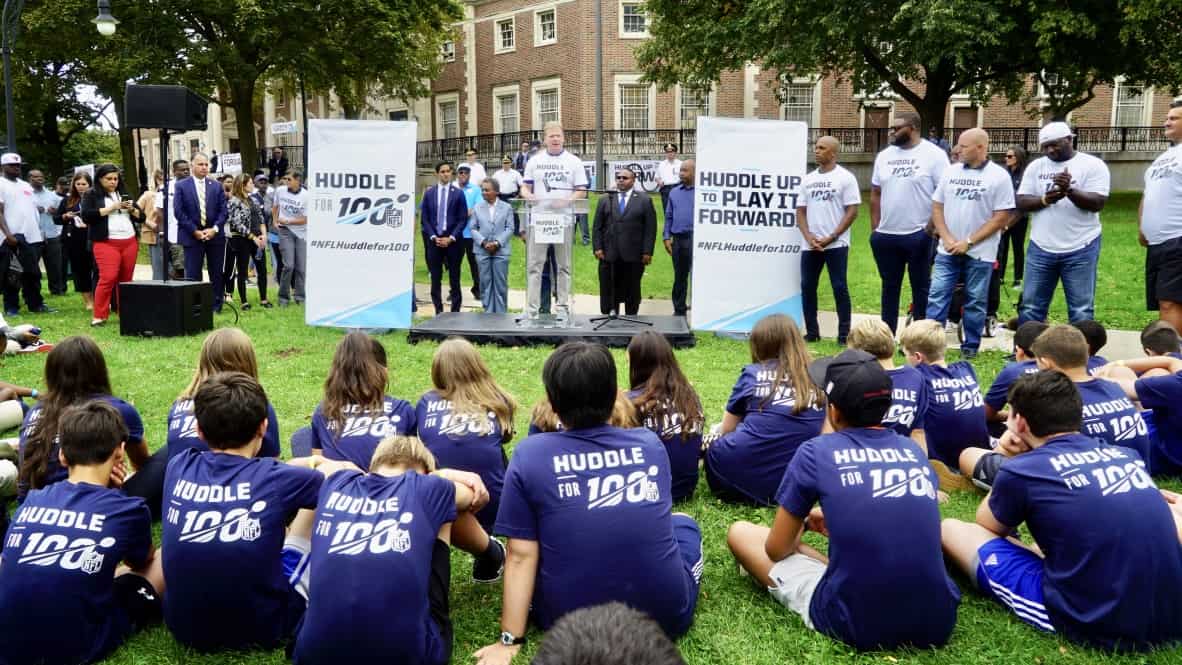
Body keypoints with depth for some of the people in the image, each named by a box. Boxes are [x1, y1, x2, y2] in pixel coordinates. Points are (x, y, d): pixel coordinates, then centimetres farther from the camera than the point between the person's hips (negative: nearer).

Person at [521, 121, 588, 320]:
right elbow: (525, 186, 12)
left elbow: (582, 191, 2)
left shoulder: (574, 162, 5)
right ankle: (531, 308, 1)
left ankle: (562, 306, 13)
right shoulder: (535, 161, 10)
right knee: (534, 265, -1)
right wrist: (527, 194, -12)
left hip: (563, 220, -1)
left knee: (563, 266, 6)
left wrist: (566, 201, -17)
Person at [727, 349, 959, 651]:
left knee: (739, 532, 11)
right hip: (937, 623, 6)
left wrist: (799, 525, 28)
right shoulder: (914, 451, 9)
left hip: (855, 625, -5)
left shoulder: (815, 452, -4)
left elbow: (776, 548, 6)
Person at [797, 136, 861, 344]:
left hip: (836, 245, -5)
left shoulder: (845, 178, -2)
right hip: (810, 245, 5)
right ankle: (812, 332, 16)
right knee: (807, 287, 5)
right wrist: (808, 236, -4)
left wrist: (831, 237, -12)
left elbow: (852, 211, -7)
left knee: (839, 288, -3)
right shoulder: (808, 179, 12)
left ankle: (844, 334, 3)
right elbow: (801, 211, 12)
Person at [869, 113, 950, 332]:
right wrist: (875, 228, 8)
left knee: (920, 288, 5)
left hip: (919, 235, -5)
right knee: (890, 287, 13)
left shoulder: (934, 155, -7)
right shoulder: (884, 156, 9)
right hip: (886, 235, 5)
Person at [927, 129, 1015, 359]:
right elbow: (937, 206, 8)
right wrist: (947, 238, -5)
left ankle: (971, 346, 17)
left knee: (975, 302, 6)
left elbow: (1002, 217, -9)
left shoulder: (999, 176, -7)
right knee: (936, 297, 0)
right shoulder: (950, 171, 5)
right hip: (947, 251, 3)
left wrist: (968, 242, -13)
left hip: (979, 253, -3)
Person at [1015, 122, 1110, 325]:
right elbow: (1021, 202, 2)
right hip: (1040, 248, 3)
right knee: (1030, 307, 7)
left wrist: (1070, 190, -26)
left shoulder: (1093, 165, -3)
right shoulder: (1035, 166, 8)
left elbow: (1097, 203, -12)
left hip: (1081, 249, -3)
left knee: (1081, 310, 3)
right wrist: (1044, 199, -16)